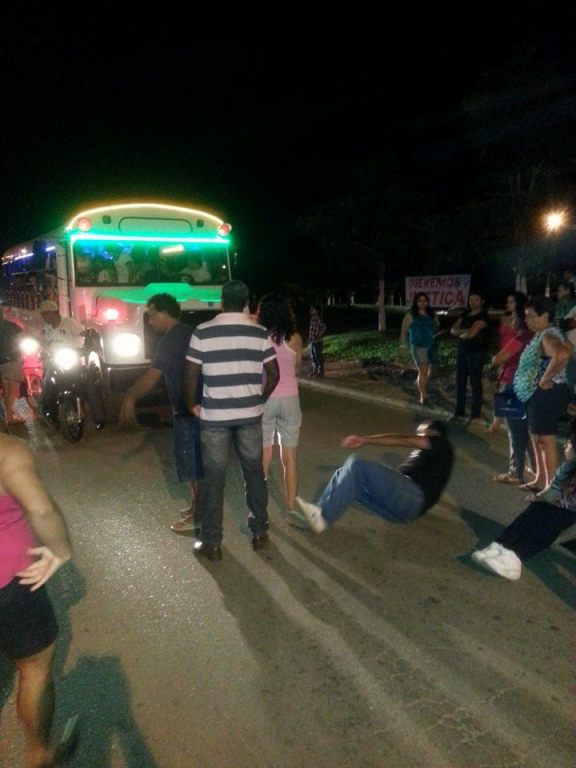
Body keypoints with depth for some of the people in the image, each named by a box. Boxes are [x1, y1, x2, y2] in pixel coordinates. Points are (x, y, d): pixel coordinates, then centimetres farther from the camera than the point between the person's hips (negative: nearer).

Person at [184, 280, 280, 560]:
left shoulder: (203, 332, -6)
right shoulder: (260, 333, 1)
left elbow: (190, 374, -6)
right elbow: (274, 373, 4)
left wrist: (191, 405, 9)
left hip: (214, 416, -2)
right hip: (250, 415, 2)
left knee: (214, 477, 6)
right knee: (254, 472, 15)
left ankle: (211, 542, 15)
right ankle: (260, 532, 26)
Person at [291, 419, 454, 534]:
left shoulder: (441, 444, 14)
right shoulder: (425, 454, 38)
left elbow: (403, 441, 0)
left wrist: (366, 440, -5)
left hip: (411, 498, -8)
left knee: (357, 465, -22)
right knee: (345, 475, -1)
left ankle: (323, 517, -25)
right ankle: (316, 515, -17)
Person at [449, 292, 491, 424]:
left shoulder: (483, 316, -9)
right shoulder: (465, 313, 14)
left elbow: (471, 333, -19)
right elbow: (453, 330, 8)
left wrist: (461, 333, -1)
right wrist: (465, 331, -11)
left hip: (477, 352, -7)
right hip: (462, 350, 7)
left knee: (475, 383, -4)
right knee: (460, 381, 8)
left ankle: (475, 414, 2)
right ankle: (459, 412, 16)